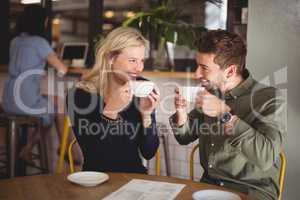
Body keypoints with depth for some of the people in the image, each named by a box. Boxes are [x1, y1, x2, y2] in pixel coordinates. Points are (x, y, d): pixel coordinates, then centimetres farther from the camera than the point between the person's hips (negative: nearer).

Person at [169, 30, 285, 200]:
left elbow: (266, 157, -24)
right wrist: (182, 112, -8)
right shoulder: (211, 91, 2)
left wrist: (225, 114, -25)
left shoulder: (269, 98, -12)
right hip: (209, 184, 4)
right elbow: (185, 138, 11)